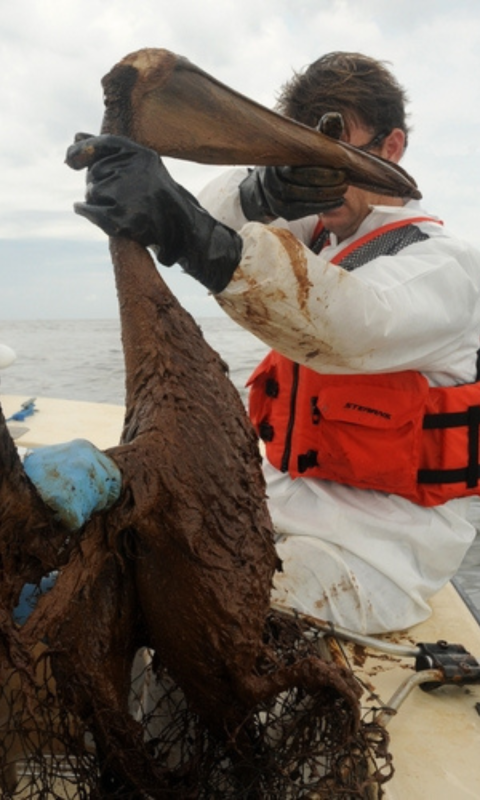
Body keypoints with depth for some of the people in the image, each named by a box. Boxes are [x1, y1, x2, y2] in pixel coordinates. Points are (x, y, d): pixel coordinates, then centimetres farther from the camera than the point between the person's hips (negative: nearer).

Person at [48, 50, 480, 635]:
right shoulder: (316, 235, 10)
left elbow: (349, 323, -35)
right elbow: (219, 210, -3)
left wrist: (194, 236, -50)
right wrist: (273, 189, -27)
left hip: (377, 542, -6)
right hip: (287, 495, 6)